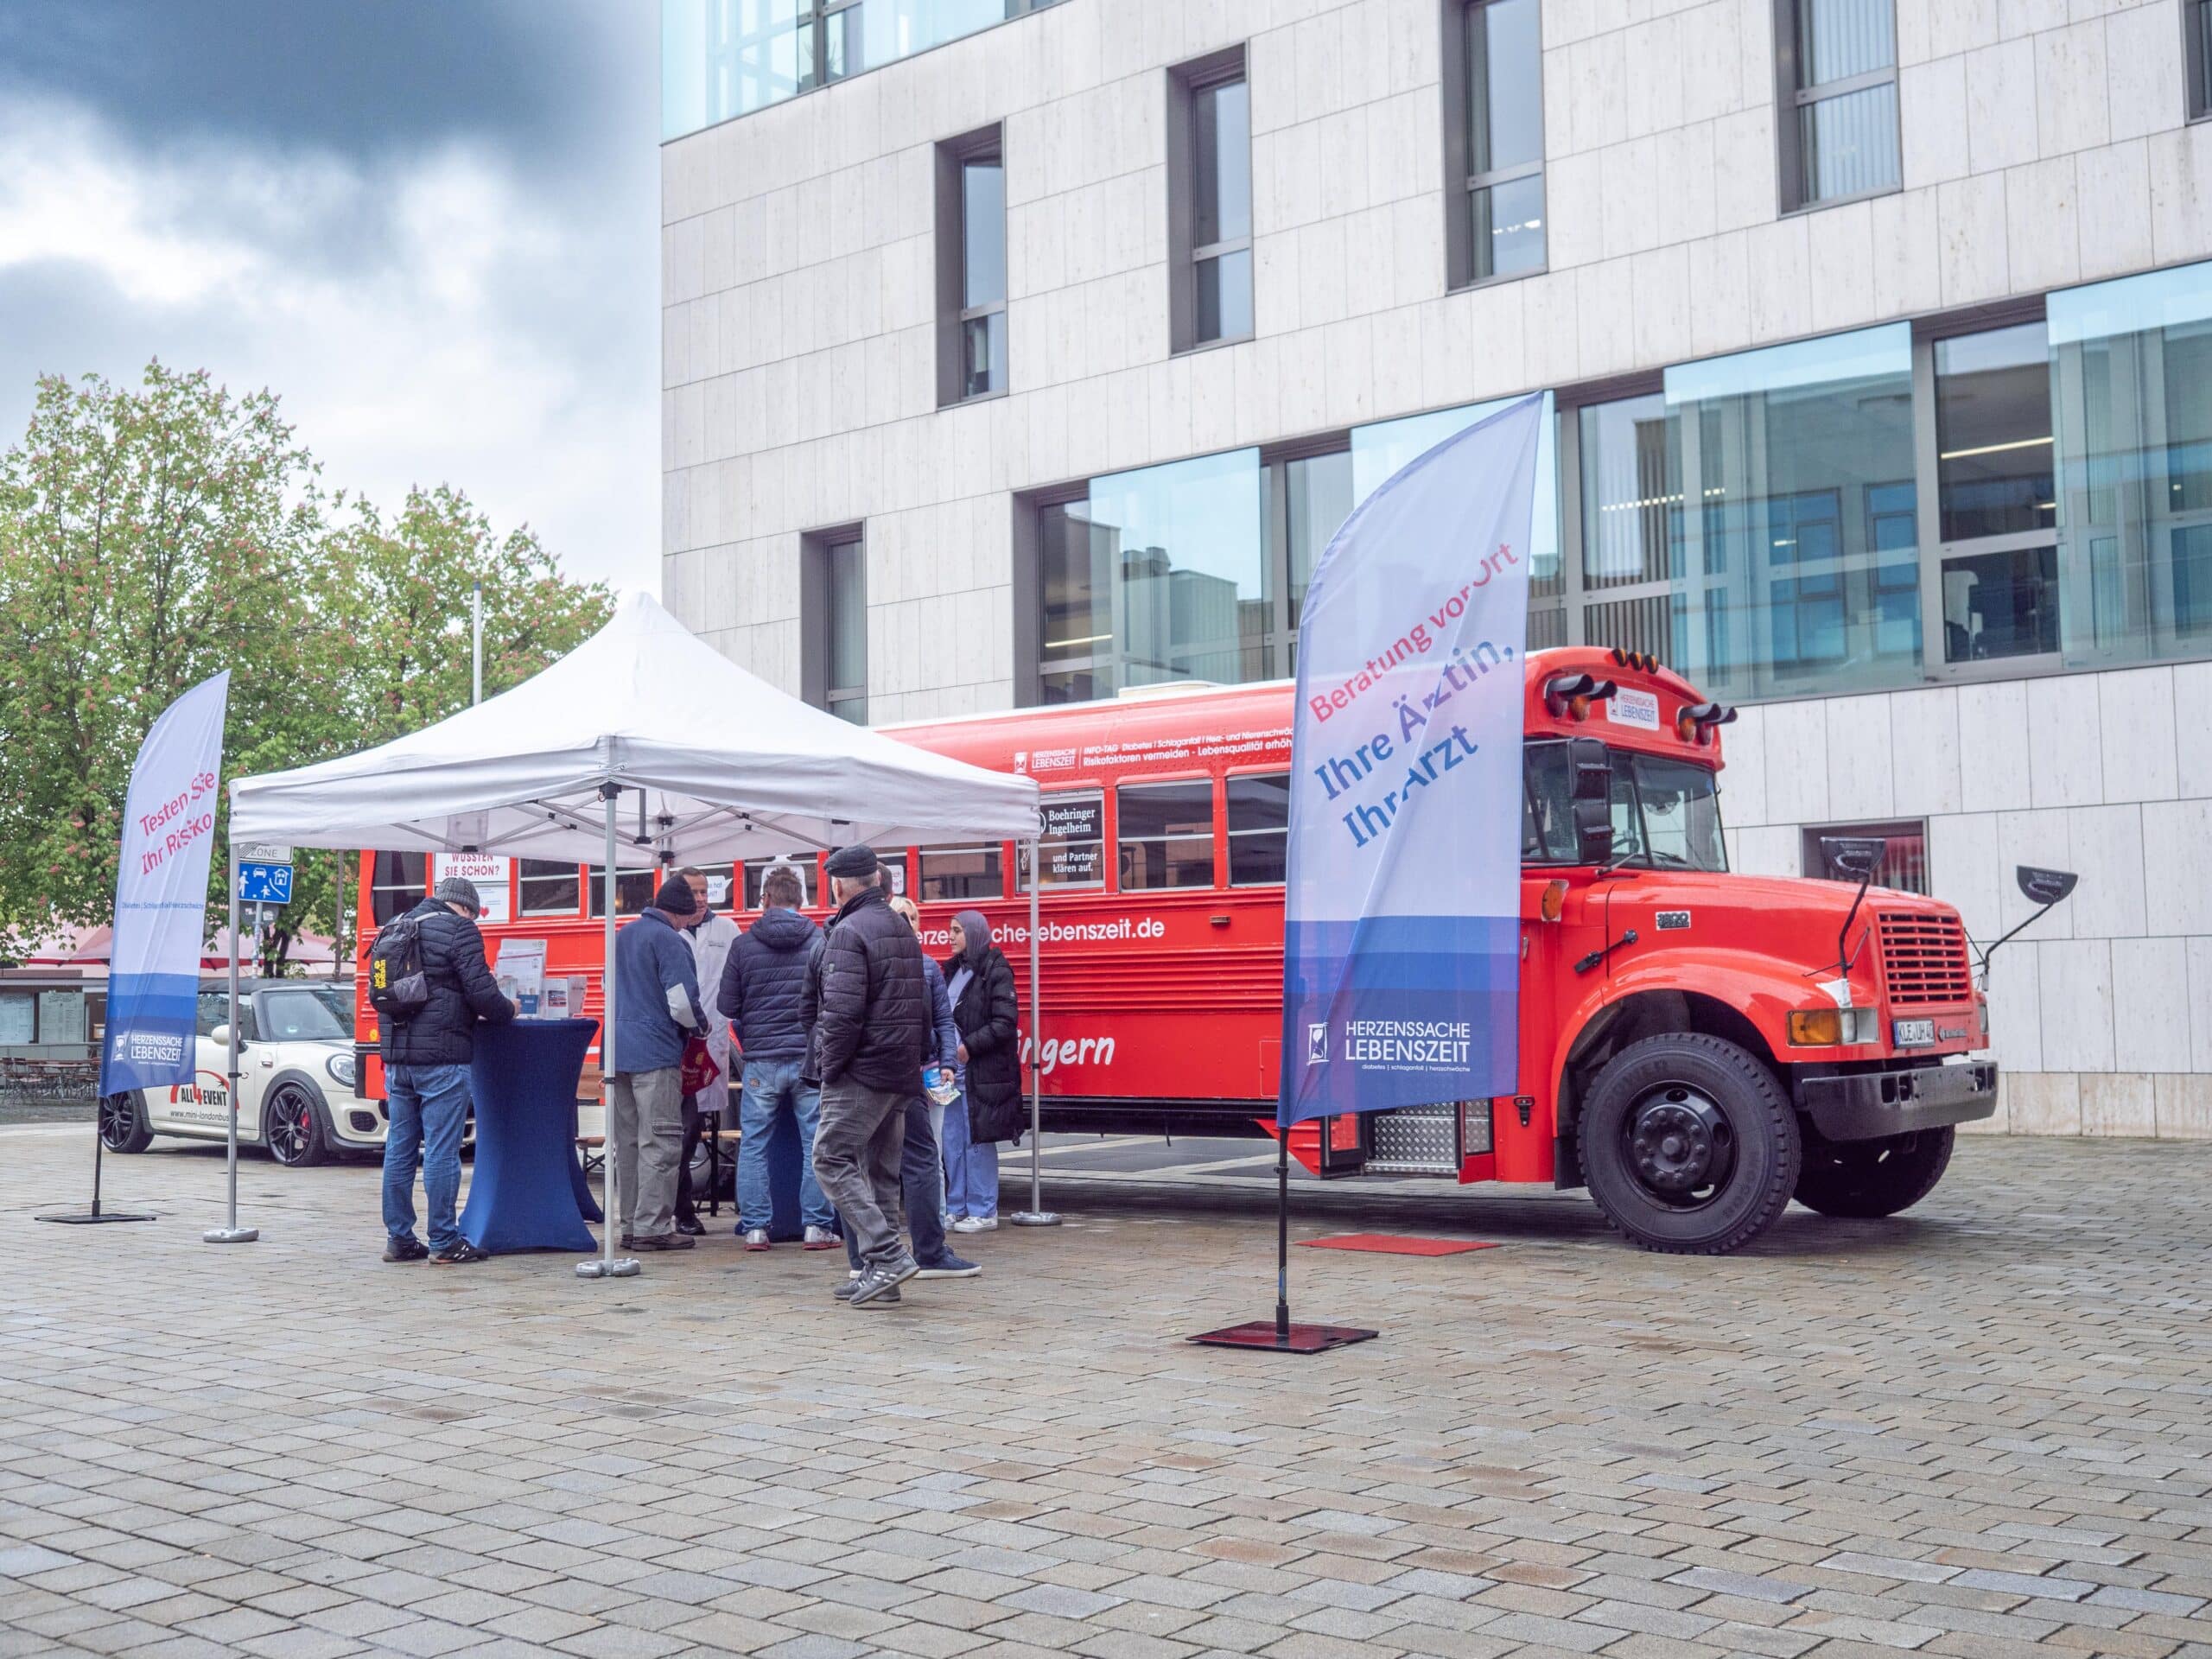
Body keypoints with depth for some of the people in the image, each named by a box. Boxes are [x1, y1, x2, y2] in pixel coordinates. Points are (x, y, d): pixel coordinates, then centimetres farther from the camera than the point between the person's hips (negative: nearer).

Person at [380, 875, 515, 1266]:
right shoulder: (459, 930, -7)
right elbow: (480, 991, -13)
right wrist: (506, 1012, 5)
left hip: (397, 1057, 7)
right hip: (442, 1058, -7)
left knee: (399, 1149, 11)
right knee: (441, 1152, -4)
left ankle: (399, 1238, 15)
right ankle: (444, 1243, 0)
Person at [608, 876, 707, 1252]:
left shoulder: (622, 936, 15)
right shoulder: (668, 940, -10)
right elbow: (682, 1002, -16)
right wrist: (700, 1024, 2)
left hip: (619, 1050, 8)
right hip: (656, 1052, -8)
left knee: (627, 1143, 11)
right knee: (660, 1143, -4)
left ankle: (631, 1226, 16)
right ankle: (653, 1227, -5)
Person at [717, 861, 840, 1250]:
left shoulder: (744, 945, -1)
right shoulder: (820, 942, -2)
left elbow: (726, 1006, 2)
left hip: (760, 1060, 0)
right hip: (810, 1056, 0)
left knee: (753, 1146, 10)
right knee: (816, 1145, 6)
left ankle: (755, 1227, 10)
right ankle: (817, 1226, 6)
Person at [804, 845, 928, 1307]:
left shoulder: (848, 932, -12)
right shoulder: (903, 930, 17)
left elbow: (841, 1012, -21)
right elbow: (922, 1006, 20)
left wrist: (829, 1067, -11)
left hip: (861, 1072, -9)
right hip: (902, 1075, 9)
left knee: (832, 1159, -6)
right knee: (881, 1169, 12)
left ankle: (886, 1255, -15)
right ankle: (881, 1275, 14)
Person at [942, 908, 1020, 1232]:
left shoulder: (995, 971, -8)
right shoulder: (953, 969, 15)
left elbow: (1005, 1023, -13)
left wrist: (969, 1046, -17)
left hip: (982, 1071, -7)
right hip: (952, 1069, 7)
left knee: (978, 1142, -2)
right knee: (952, 1141, 9)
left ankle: (983, 1212, 6)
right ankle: (956, 1208, 18)